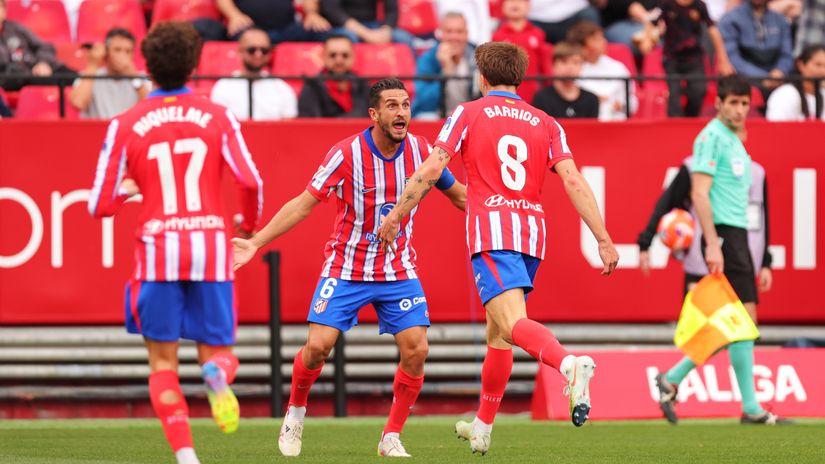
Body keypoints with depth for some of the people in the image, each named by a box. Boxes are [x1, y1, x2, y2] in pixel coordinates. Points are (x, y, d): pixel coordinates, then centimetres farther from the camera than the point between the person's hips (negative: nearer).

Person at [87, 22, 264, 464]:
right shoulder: (218, 117, 3)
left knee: (163, 363, 9)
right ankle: (216, 374, -27)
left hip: (157, 249, 0)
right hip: (212, 246, 1)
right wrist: (249, 225, 13)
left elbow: (100, 206, 1)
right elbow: (251, 181, -7)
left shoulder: (124, 125, 2)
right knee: (219, 352, 11)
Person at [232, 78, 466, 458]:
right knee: (318, 345, -13)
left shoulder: (420, 151, -7)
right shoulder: (347, 154, -16)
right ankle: (296, 412, 18)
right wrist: (255, 243, -17)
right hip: (346, 267, -2)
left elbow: (458, 195, 10)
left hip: (399, 271, 2)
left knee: (416, 349, -13)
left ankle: (392, 437, 3)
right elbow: (304, 203, -12)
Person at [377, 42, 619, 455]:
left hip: (491, 230, -5)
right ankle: (482, 428, 28)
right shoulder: (546, 125, 14)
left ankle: (570, 364, -52)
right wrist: (604, 239, 0)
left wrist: (396, 217, 5)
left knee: (512, 322, -22)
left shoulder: (468, 114, 6)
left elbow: (430, 170, -3)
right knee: (497, 331, 19)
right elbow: (573, 181, 2)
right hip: (532, 232, 5)